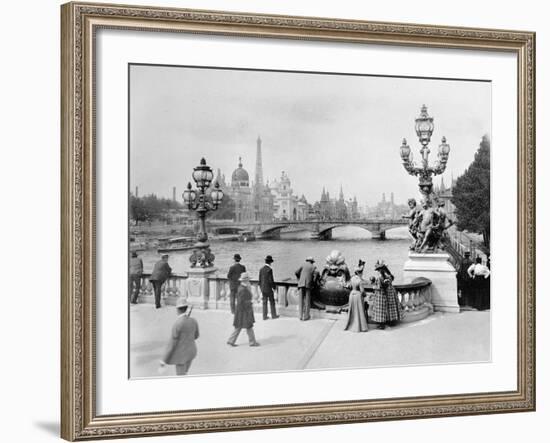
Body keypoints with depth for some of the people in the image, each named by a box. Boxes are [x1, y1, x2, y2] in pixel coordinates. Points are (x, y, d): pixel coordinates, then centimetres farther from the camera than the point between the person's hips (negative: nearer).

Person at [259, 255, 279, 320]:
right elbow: (271, 280, -18)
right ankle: (273, 315, 15)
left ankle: (265, 316, 8)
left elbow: (260, 279, 8)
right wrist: (274, 287, -4)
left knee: (264, 302, 8)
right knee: (272, 302, 7)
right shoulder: (270, 269, -16)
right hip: (269, 288, -6)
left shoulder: (261, 269, 4)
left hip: (263, 288, 6)